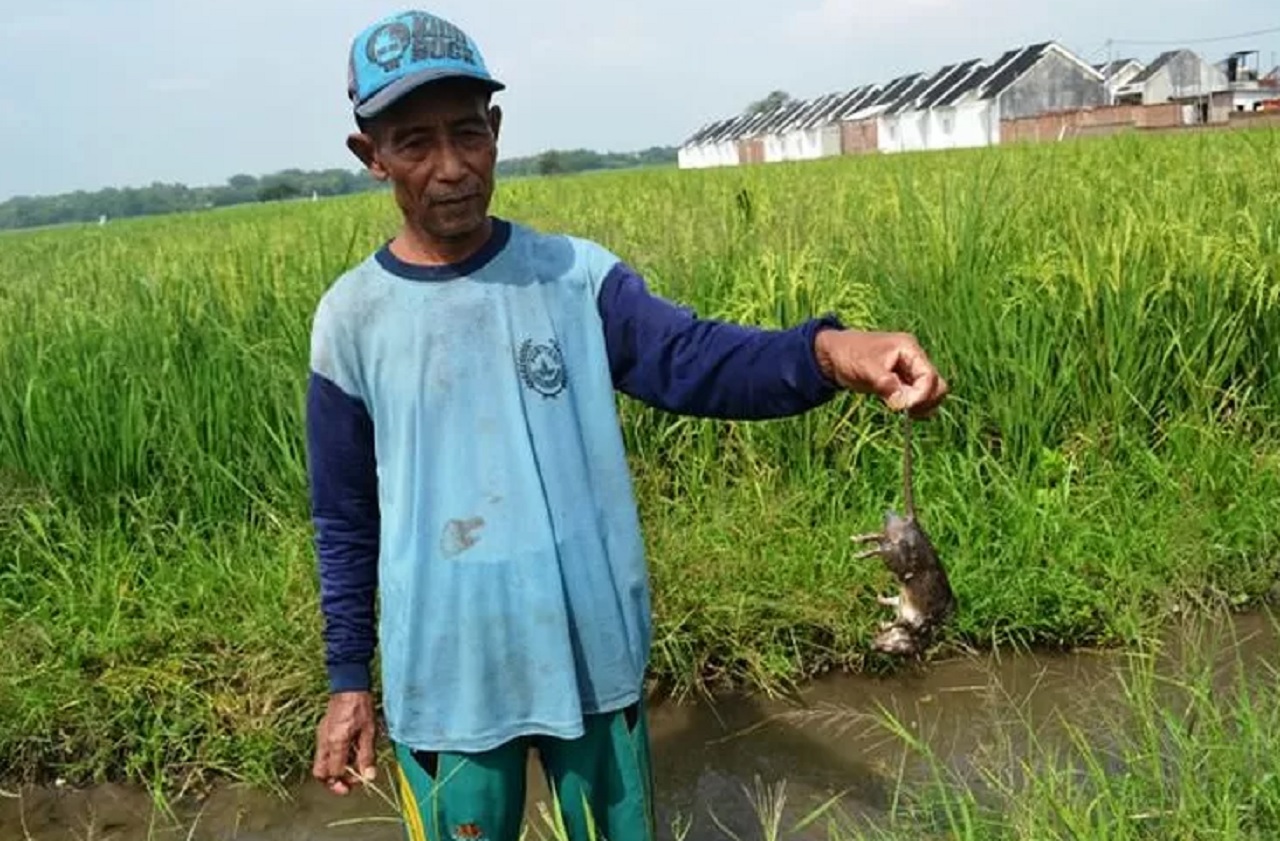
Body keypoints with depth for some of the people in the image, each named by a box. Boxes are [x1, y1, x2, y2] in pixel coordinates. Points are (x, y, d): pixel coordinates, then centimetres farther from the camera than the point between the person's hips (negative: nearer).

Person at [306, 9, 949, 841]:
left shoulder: (578, 276, -6)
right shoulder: (352, 320, -5)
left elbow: (694, 357, -22)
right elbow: (346, 520, 2)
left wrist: (825, 351, -42)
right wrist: (349, 679, 6)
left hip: (594, 653, 1)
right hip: (442, 677, 0)